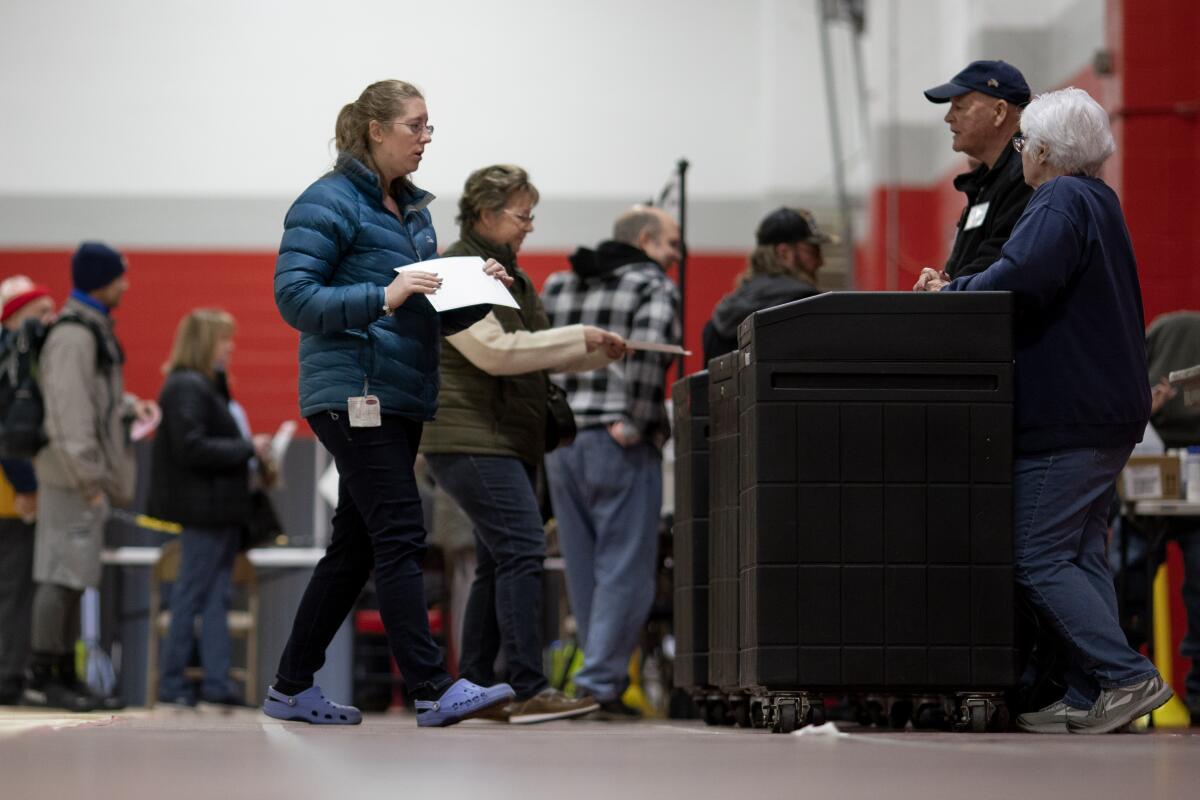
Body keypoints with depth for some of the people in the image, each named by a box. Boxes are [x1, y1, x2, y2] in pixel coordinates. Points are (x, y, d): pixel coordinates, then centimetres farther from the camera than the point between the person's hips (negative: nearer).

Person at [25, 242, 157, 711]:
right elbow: (68, 413, -22)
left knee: (72, 576, 12)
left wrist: (129, 406, 10)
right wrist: (88, 479, -23)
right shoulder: (73, 337, -17)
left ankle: (66, 677, 17)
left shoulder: (94, 330, 16)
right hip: (73, 477, -10)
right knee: (62, 573, -8)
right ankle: (41, 679, -5)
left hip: (85, 477, 11)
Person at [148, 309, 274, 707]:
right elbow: (191, 448, -22)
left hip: (219, 510, 10)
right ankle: (172, 683, 3)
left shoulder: (208, 386, 17)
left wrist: (249, 450, 5)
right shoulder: (186, 388, -15)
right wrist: (248, 449, -18)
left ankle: (217, 682, 8)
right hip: (203, 509, -10)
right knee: (192, 595, -3)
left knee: (216, 598, 8)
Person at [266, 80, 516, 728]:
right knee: (400, 536, -13)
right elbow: (294, 296, -14)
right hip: (353, 395, -9)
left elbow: (434, 317, 23)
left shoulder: (412, 210, 19)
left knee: (355, 546, 10)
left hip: (401, 400, 9)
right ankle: (431, 690, -15)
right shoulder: (328, 203, -7)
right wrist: (383, 296, -23)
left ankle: (291, 688, 17)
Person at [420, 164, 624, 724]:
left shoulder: (509, 276, 21)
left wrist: (598, 352, 12)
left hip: (511, 443, 10)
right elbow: (494, 351, -20)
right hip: (471, 440, -10)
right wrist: (578, 337, -16)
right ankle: (530, 691, -20)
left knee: (499, 564, 11)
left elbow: (539, 354, 28)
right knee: (522, 550, -17)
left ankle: (473, 688, 16)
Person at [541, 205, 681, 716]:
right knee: (625, 572, -4)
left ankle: (604, 676, 14)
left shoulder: (558, 287, 18)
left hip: (560, 444, 6)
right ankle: (599, 683, -11)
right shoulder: (654, 286, -2)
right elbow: (648, 345, -20)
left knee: (585, 572, 12)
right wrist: (634, 421, -16)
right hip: (619, 446, -6)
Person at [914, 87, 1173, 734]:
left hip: (1068, 416, -10)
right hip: (1108, 410, 10)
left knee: (1040, 561, -9)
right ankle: (1088, 699, 8)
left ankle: (1127, 676, -13)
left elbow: (1019, 281, -28)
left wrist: (948, 295, -12)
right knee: (1082, 555, 10)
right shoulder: (1099, 202, 21)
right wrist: (956, 289, 10)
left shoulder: (1060, 203, -12)